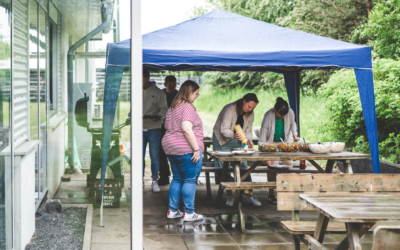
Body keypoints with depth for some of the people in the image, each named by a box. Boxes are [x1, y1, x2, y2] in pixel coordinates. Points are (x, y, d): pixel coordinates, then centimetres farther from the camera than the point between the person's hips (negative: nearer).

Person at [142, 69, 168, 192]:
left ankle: (155, 181, 11)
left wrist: (158, 116, -23)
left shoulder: (158, 93, -3)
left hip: (154, 128, -3)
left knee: (154, 156, 1)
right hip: (140, 128, 3)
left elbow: (164, 109, -5)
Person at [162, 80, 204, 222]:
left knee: (177, 179, 15)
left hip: (171, 148, 9)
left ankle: (172, 210, 17)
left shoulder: (172, 107, 14)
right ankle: (189, 213, 0)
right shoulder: (187, 107, -15)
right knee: (190, 180, -2)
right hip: (186, 150, -9)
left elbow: (167, 127, 21)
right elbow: (186, 129, -25)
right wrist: (196, 149, -21)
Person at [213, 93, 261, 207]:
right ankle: (230, 196, 3)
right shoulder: (229, 109, -24)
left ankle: (250, 196, -1)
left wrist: (249, 140, -17)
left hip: (237, 142, 5)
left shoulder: (250, 114, -4)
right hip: (222, 141, -5)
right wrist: (234, 135, -46)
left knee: (243, 166, -4)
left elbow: (248, 130, 4)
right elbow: (224, 130, -27)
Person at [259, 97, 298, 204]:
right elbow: (263, 137, -25)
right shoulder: (268, 116, -28)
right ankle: (271, 195, -8)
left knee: (289, 163, -9)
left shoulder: (290, 113, -17)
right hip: (271, 143, -4)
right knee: (273, 165, -15)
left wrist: (294, 133, -11)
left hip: (286, 142, 4)